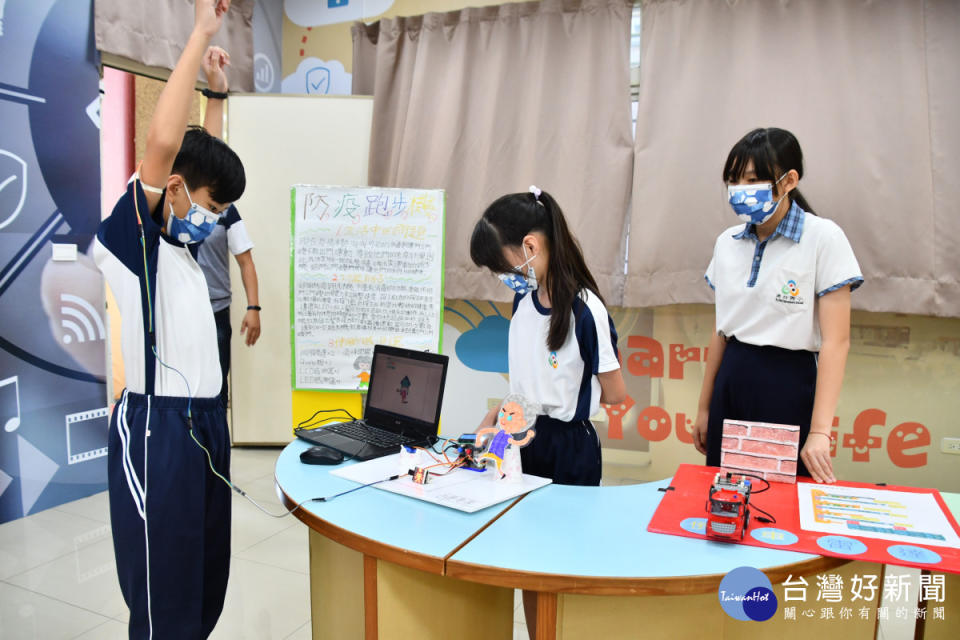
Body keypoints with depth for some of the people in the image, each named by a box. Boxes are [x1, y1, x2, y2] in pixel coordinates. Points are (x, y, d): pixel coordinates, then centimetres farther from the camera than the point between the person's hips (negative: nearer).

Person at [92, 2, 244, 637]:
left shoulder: (182, 249, 15)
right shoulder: (128, 240, -8)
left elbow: (207, 149, 29)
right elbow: (163, 143, -25)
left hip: (206, 420, 9)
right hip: (157, 428, -8)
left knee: (206, 582, 17)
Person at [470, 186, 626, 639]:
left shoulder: (585, 311, -20)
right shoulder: (524, 299, 2)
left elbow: (614, 394, -12)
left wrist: (559, 397, -1)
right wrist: (495, 415, 0)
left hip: (569, 448, -6)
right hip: (524, 439, 7)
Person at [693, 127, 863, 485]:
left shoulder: (823, 238, -10)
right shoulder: (727, 243, 6)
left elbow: (836, 341, -13)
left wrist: (820, 431, -19)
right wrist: (705, 408, 13)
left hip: (789, 385, -4)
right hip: (732, 384, 5)